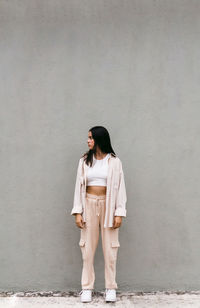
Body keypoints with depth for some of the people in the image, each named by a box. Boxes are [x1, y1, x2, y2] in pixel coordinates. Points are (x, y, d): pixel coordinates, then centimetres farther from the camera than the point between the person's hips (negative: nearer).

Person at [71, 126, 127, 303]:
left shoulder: (114, 161, 0)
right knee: (88, 248, 4)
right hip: (89, 205, 2)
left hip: (108, 205, -2)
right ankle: (87, 288, 15)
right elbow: (79, 186, 6)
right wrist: (78, 212, -1)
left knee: (110, 248, 3)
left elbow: (120, 187, -1)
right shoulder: (85, 161, 6)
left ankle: (111, 288, 16)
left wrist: (119, 213, -8)